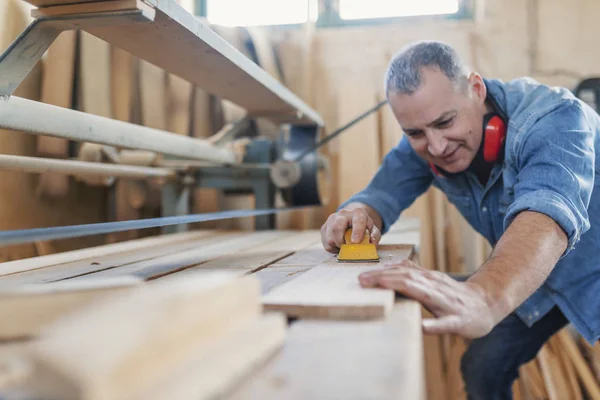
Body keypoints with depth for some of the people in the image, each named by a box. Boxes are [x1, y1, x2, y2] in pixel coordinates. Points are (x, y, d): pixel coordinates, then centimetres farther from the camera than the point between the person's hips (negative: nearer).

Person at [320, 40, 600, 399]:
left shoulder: (551, 118, -33)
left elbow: (547, 211, -50)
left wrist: (485, 297, -70)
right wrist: (359, 213, -43)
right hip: (535, 279, 5)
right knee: (481, 370, 2)